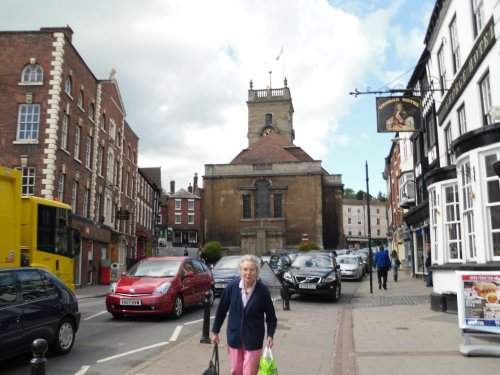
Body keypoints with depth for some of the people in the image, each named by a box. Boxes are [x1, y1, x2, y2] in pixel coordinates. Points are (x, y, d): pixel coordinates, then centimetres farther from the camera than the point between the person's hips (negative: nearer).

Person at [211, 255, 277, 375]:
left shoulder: (263, 290, -15)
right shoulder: (232, 286, -12)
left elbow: (271, 316, -3)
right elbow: (222, 310, 1)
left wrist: (270, 335, -14)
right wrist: (215, 331, 5)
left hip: (253, 339, -2)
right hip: (234, 336, 2)